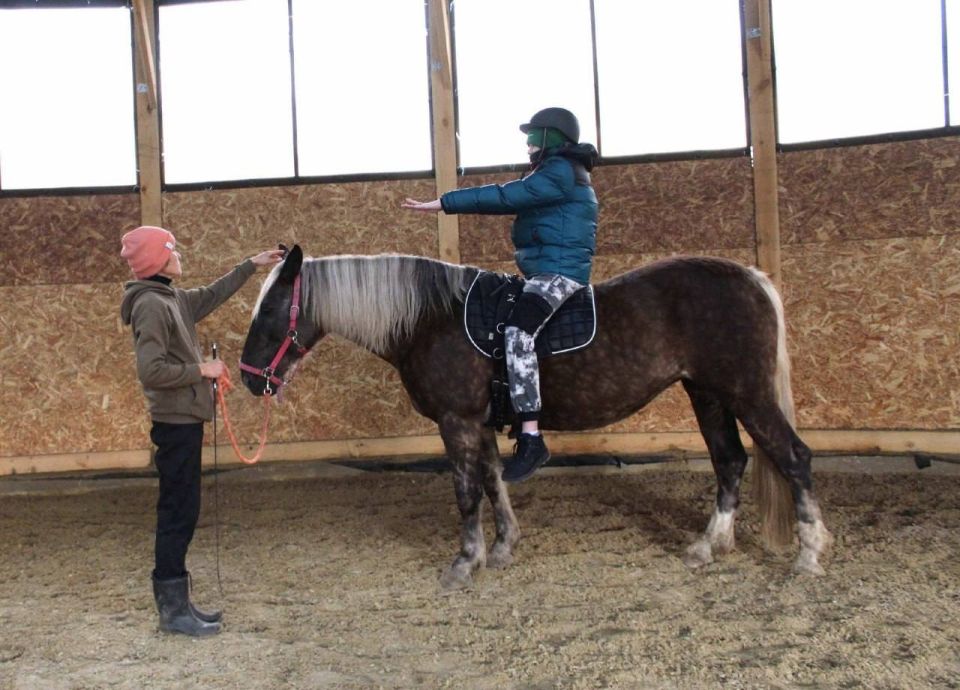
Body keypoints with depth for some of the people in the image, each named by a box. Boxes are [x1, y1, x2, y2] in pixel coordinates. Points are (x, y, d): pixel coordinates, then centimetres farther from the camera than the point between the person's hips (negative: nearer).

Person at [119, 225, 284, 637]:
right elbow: (151, 370, -25)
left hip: (183, 420, 10)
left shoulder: (172, 299, 11)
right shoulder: (151, 305, -17)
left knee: (180, 512, 13)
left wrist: (252, 265, 33)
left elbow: (212, 296, 29)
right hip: (176, 422, -10)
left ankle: (175, 602, 22)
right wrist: (202, 370, -15)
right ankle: (172, 610, 5)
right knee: (179, 512, -4)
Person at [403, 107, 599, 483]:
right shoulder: (558, 173, 23)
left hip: (560, 271, -12)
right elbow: (514, 198, 24)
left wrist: (444, 202, -14)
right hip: (544, 271, 12)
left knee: (517, 332, -32)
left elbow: (504, 197, -16)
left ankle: (531, 440, -36)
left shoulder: (558, 172, -11)